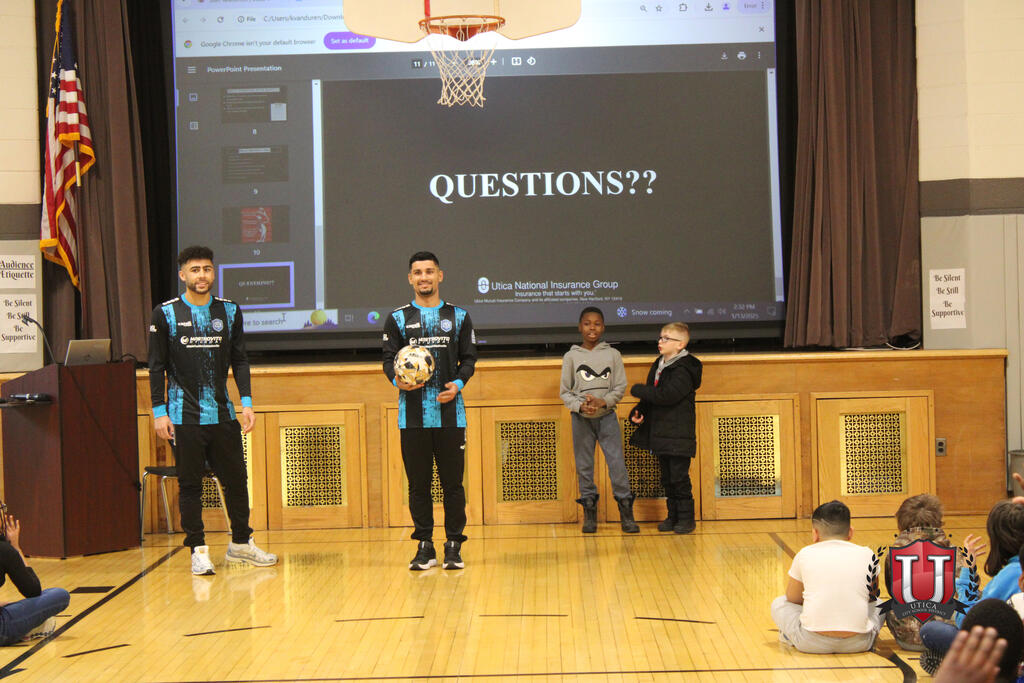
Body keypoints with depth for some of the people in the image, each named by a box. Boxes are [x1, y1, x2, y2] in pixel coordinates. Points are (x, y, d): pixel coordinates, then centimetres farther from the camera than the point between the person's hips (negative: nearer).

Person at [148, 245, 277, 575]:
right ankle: (198, 550, 10)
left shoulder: (229, 311, 8)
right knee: (190, 484, 2)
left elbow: (240, 360, 11)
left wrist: (246, 402, 1)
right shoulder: (165, 314, 1)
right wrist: (159, 411, -5)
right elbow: (157, 366, 1)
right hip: (183, 416, -3)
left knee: (236, 480, 7)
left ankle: (240, 543, 23)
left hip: (223, 414, 3)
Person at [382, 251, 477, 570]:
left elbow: (469, 358, 9)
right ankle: (424, 546, 11)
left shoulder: (458, 316, 12)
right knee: (418, 482, 3)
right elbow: (389, 359, 7)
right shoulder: (397, 319, 10)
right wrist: (396, 380, -14)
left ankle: (453, 546, 8)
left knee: (452, 481, 0)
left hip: (450, 412, 0)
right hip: (412, 415, 0)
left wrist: (458, 383, -9)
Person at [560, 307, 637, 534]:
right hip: (581, 419, 1)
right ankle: (589, 514, 13)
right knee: (584, 466, 3)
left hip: (607, 416, 0)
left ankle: (626, 514, 1)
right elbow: (564, 391, 2)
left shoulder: (612, 354, 4)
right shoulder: (571, 356, 3)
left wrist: (602, 402, -15)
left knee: (617, 462, -6)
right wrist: (580, 405, -15)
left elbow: (620, 387, 1)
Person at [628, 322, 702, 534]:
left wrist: (638, 390, -14)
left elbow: (666, 395, -26)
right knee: (667, 478, 12)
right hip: (660, 435, 8)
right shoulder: (658, 366, 13)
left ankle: (686, 518, 4)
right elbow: (651, 397, 20)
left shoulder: (683, 370, -15)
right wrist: (638, 413, 1)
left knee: (679, 477, -5)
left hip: (678, 437, -8)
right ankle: (673, 516, 20)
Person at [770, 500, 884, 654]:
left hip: (812, 643, -1)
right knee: (878, 605, 33)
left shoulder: (805, 554, 6)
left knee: (778, 604, 27)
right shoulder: (866, 554, 9)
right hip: (858, 643, 1)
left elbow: (792, 599, 18)